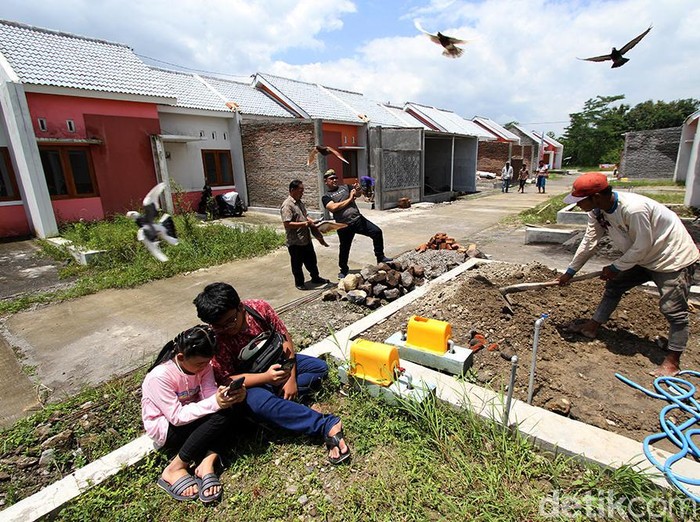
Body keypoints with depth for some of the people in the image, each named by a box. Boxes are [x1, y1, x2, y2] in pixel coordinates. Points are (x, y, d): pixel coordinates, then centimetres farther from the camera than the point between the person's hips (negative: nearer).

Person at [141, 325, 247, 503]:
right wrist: (214, 403, -39)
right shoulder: (160, 376, -28)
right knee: (221, 414, -29)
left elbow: (210, 394, -16)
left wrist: (232, 396, -37)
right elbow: (177, 417, -28)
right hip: (165, 428, -6)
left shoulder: (202, 365, -10)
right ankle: (174, 470, -19)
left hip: (192, 415, 6)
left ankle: (207, 463, -22)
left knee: (231, 408, -19)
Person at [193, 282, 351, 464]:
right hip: (247, 382, -4)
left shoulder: (259, 308, -19)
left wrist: (291, 378, -18)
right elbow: (225, 380, -22)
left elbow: (285, 339, -10)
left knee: (319, 367, -10)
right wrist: (266, 377, -35)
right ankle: (327, 426, -36)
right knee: (259, 402, -37)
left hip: (276, 362, 4)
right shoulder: (214, 339, -24)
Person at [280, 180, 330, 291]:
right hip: (295, 242, -8)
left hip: (306, 239, 8)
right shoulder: (287, 205, -19)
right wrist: (305, 224, -25)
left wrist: (312, 221, 2)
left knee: (311, 260, 21)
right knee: (297, 264, 10)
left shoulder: (300, 202, 9)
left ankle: (315, 278, 39)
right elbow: (287, 224, -26)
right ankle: (299, 283, 27)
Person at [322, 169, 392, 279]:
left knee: (377, 232, -8)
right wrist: (350, 199, -9)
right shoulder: (326, 197, 2)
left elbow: (359, 194, 5)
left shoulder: (345, 187, 12)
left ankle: (380, 258, 6)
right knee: (344, 249, 9)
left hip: (358, 219, 3)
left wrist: (358, 190, -21)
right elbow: (333, 207, -16)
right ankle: (344, 270, 32)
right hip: (344, 226, -2)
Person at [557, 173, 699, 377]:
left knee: (673, 310, -4)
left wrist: (615, 267, -14)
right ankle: (592, 327, 24)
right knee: (613, 286, 12)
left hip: (674, 258, -8)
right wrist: (570, 271, 3)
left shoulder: (633, 209, -35)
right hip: (642, 257, 8)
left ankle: (673, 361, 8)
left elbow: (642, 247, -26)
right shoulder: (597, 211, -10)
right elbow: (589, 242, -1)